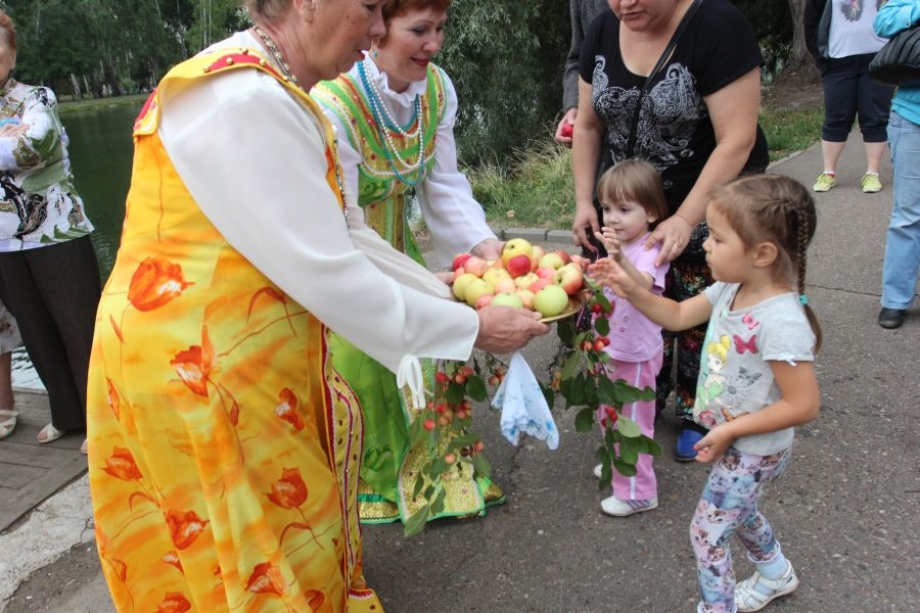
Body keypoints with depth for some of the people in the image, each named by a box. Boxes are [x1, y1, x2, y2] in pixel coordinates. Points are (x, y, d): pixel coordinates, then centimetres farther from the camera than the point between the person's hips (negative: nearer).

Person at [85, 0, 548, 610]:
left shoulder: (276, 95, 9)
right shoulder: (243, 100, -23)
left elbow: (339, 238, 11)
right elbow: (324, 273, -26)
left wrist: (442, 289, 9)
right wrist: (469, 328, -16)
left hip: (246, 362, 9)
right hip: (192, 370, -9)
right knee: (261, 563, 10)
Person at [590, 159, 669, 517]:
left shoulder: (651, 250, -22)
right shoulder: (615, 245, 2)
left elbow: (642, 285, -46)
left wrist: (620, 259, -61)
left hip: (635, 355, -8)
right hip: (608, 349, 9)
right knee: (608, 416, 25)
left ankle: (638, 492, 21)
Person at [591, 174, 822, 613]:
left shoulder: (780, 322, -34)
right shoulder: (730, 289, -9)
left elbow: (804, 405, -30)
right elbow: (679, 316, 3)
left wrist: (731, 429, -24)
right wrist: (631, 290, -12)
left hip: (754, 450, -9)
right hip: (733, 440, 9)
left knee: (707, 532, 4)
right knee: (736, 512, 30)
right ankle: (776, 574, 57)